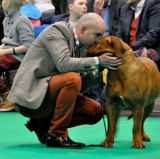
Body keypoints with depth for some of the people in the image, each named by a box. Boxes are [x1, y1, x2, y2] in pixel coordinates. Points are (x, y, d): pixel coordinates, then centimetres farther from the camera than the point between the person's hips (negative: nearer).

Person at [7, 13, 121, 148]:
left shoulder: (79, 46, 11)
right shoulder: (56, 31, -11)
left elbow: (79, 87, 9)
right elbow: (63, 64, -28)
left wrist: (96, 69, -5)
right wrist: (97, 61, -22)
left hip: (46, 94, 9)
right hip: (29, 95, -9)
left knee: (96, 111, 2)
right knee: (72, 79, -30)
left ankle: (42, 123, 9)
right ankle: (56, 135, -18)